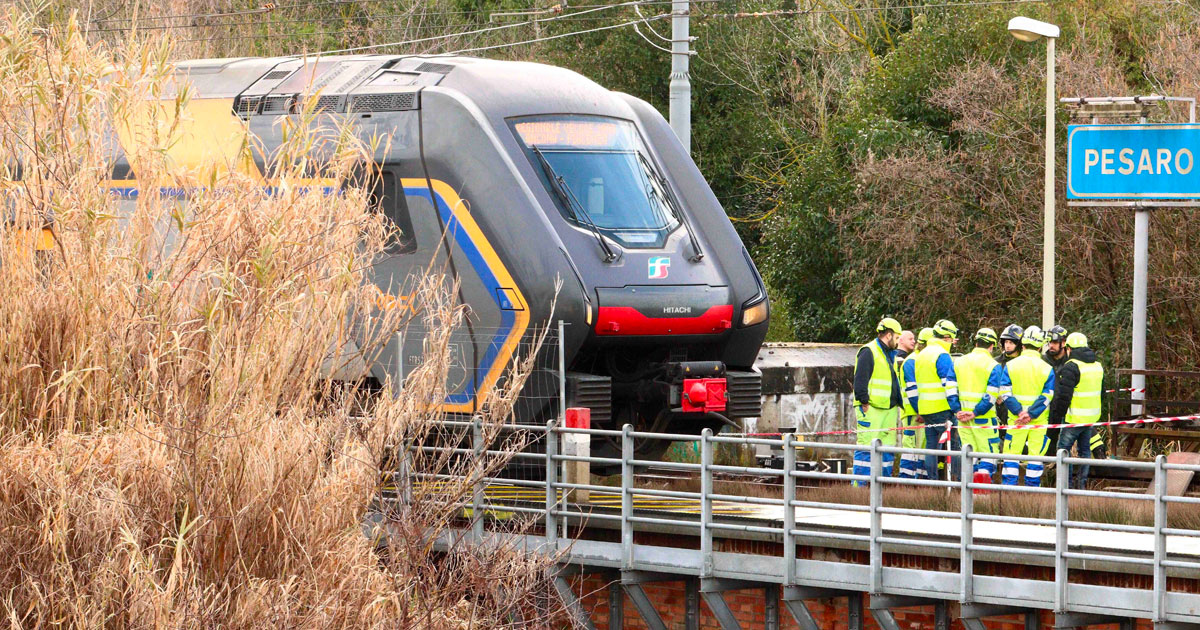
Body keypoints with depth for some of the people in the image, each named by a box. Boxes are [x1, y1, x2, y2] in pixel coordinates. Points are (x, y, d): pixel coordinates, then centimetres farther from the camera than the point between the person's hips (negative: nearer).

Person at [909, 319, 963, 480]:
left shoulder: (920, 356, 17)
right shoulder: (942, 355, -11)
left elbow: (913, 388, 20)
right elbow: (949, 384, -17)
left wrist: (918, 410, 23)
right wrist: (957, 408, -17)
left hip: (926, 411, 8)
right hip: (942, 409, -8)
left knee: (931, 447, 9)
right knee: (954, 444, -5)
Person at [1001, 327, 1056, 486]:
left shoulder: (1010, 365, -1)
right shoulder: (1047, 369, -1)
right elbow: (1047, 396, -7)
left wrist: (1019, 412, -10)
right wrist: (1031, 414, -11)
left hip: (1016, 419, 0)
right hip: (1039, 420, 0)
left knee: (1012, 453, 5)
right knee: (1036, 454, 5)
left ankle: (1008, 488, 2)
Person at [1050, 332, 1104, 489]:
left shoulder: (1071, 367, -15)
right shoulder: (1098, 366, 12)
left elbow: (1063, 396, -17)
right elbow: (1101, 391, 22)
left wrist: (1056, 418, -10)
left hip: (1075, 417, -8)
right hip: (1092, 417, 8)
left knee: (1064, 448, 0)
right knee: (1084, 449, 15)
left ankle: (1067, 485, -3)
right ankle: (1082, 482, 16)